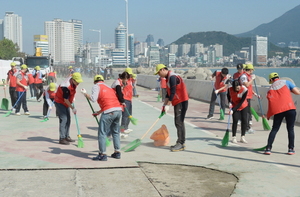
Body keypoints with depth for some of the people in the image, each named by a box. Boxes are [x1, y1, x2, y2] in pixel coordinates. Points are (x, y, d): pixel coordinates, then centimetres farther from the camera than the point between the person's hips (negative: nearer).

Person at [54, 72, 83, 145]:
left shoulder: (73, 82, -8)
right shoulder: (66, 87, -33)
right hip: (60, 103, -9)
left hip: (66, 103, 9)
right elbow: (66, 99, -26)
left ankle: (67, 136, 22)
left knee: (68, 119, 12)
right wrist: (72, 108, -19)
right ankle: (62, 139, -14)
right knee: (63, 119, -15)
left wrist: (73, 98, 8)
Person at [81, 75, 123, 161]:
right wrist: (99, 112, 37)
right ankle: (117, 152, 23)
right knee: (115, 132, 20)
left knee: (102, 133, 1)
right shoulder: (108, 87, 30)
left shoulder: (96, 86, 8)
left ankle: (102, 154, 1)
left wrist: (85, 94, 8)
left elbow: (93, 99, -7)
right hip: (119, 110, 7)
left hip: (109, 112, -7)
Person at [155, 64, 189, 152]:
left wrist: (168, 105, -17)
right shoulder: (168, 78, 16)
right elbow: (168, 93, 19)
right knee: (178, 123, 11)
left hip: (182, 102, -10)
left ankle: (181, 143, -7)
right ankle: (180, 143, 17)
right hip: (177, 102, 10)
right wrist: (165, 104, 12)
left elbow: (173, 92, -20)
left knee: (179, 122, -10)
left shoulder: (172, 77, -16)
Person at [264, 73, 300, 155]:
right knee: (290, 129, 9)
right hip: (290, 109, -1)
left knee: (274, 129, 10)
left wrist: (268, 115, 9)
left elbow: (270, 100, 6)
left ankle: (268, 148, 3)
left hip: (278, 110, 2)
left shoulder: (271, 88, 14)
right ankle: (291, 149, 9)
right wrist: (290, 89, 20)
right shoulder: (286, 82, 9)